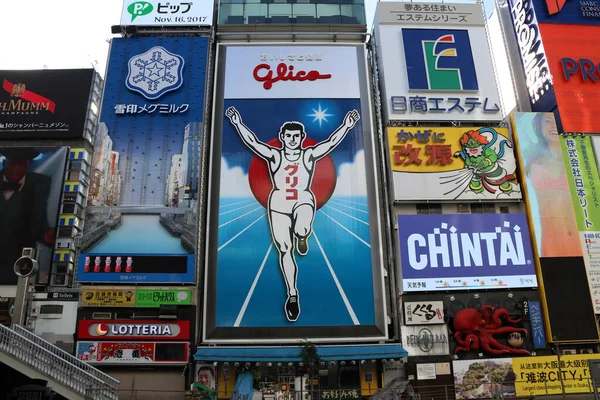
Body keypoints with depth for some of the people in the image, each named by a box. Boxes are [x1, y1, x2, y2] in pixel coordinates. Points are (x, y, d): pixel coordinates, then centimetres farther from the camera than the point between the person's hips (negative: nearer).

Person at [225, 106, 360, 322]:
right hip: (279, 204, 1)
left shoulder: (309, 155, 3)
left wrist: (346, 125, -12)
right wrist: (238, 123, -10)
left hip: (303, 200, -1)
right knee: (284, 250, 1)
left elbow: (331, 142, -5)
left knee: (301, 230, -35)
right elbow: (252, 142, -4)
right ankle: (292, 294, 14)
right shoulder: (274, 155, 2)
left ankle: (302, 238, 6)